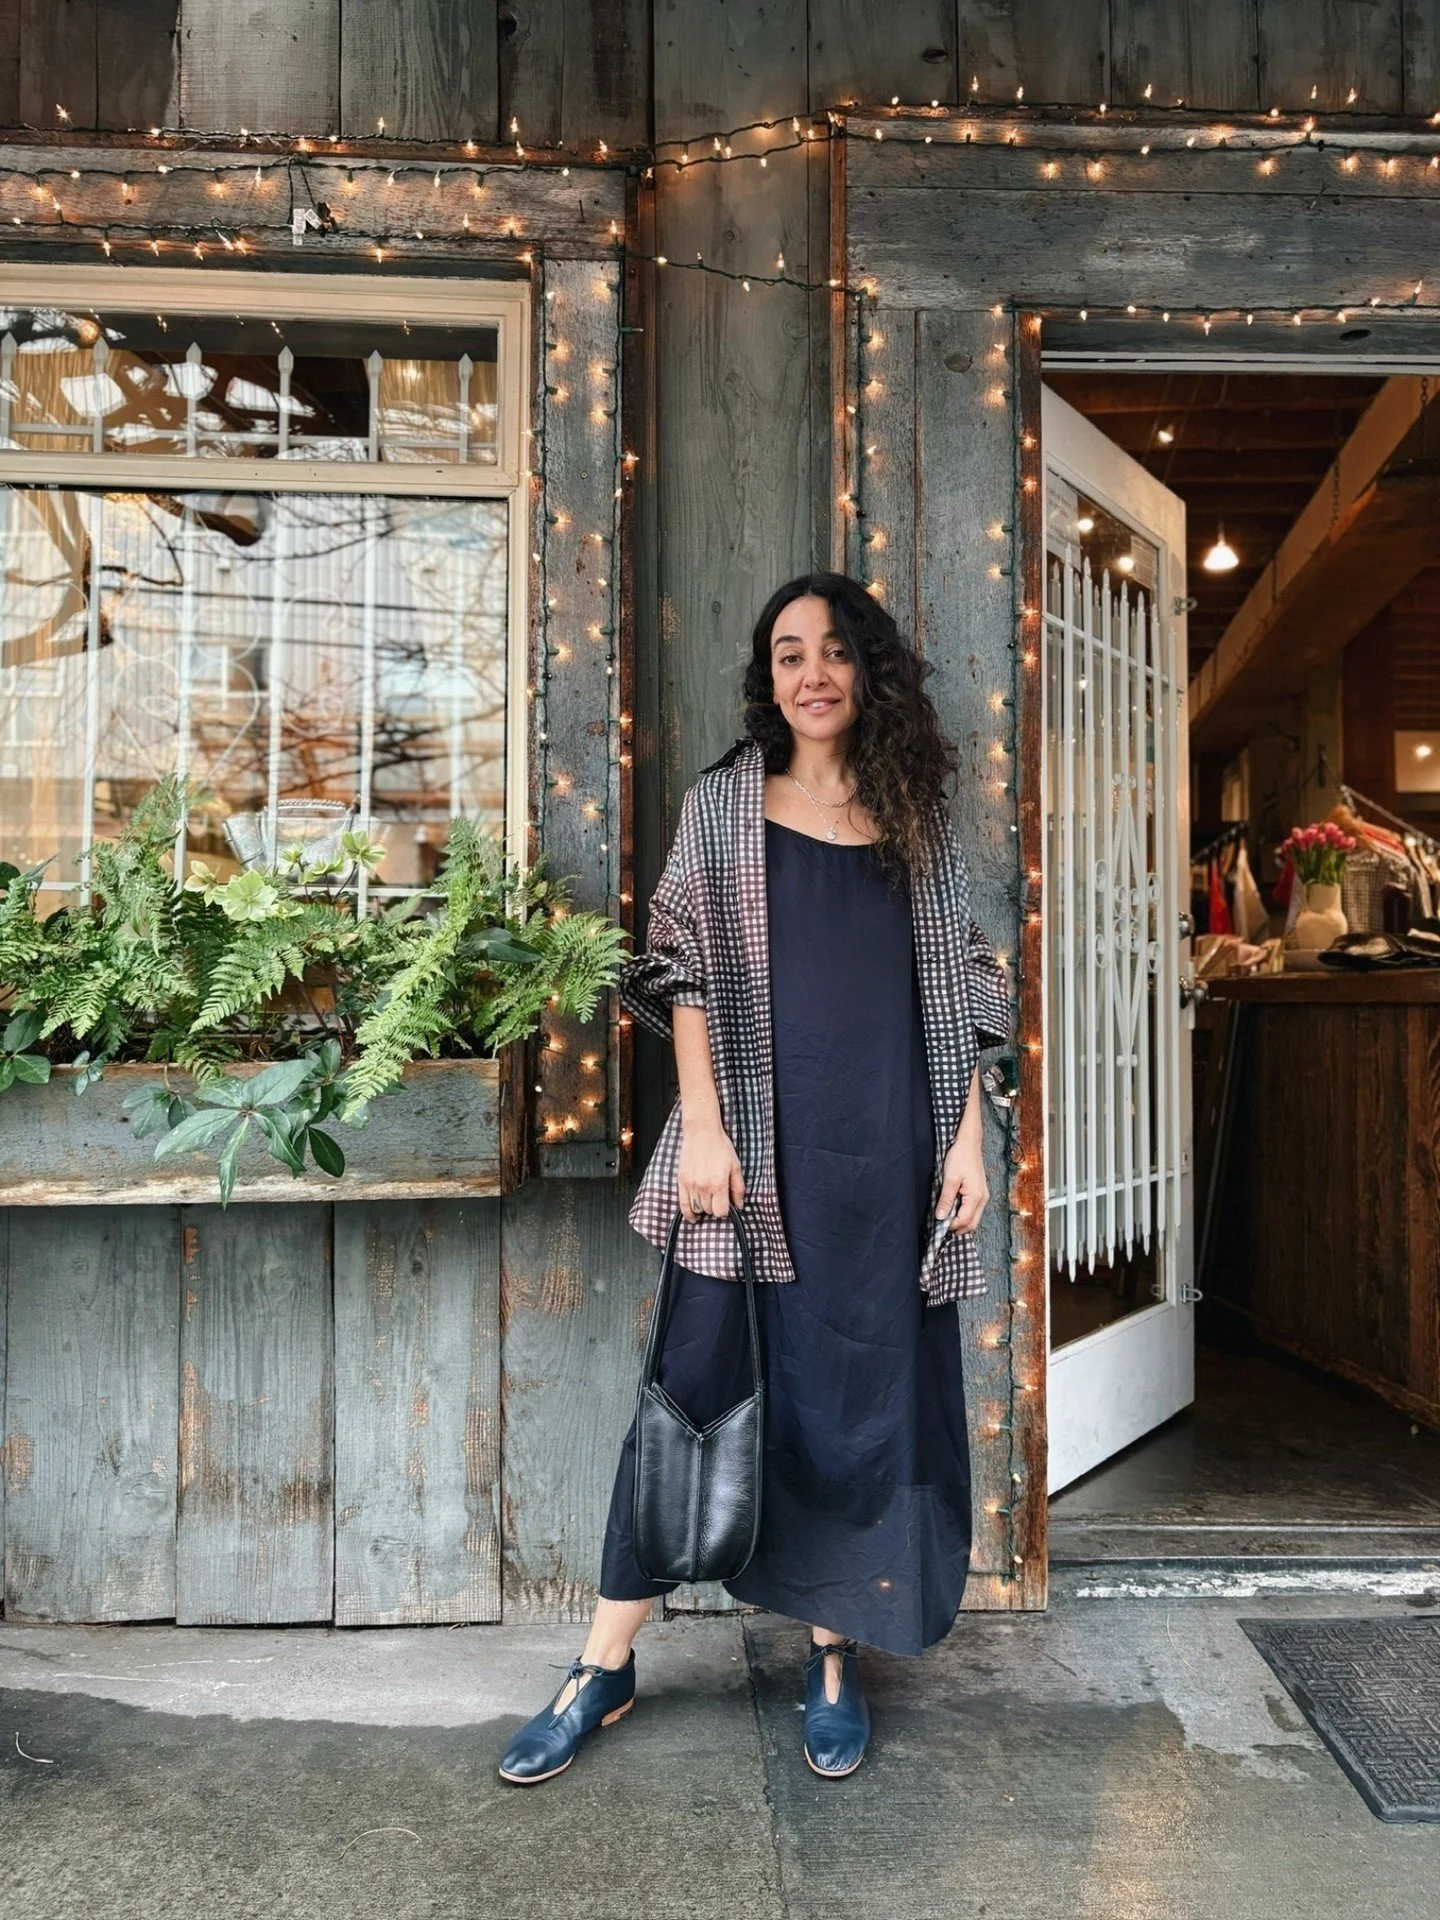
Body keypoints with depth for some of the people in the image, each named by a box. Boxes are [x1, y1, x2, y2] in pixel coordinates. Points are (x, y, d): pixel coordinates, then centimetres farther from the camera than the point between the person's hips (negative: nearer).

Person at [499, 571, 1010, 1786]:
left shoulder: (920, 817, 10)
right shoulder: (725, 804, 5)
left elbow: (957, 991, 9)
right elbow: (687, 974, 0)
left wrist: (968, 1137, 2)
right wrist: (702, 1127, -9)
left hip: (889, 1152, 2)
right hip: (758, 1145, -2)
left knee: (866, 1393, 9)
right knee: (700, 1380, 3)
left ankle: (835, 1659, 28)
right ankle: (607, 1666, 19)